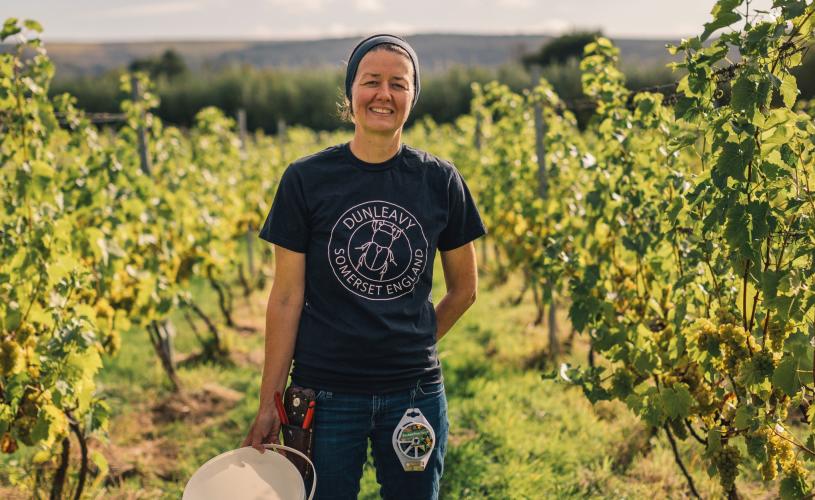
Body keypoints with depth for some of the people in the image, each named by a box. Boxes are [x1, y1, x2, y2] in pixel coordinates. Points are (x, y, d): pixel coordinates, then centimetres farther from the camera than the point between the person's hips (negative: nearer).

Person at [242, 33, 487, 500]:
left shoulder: (441, 180, 0)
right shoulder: (305, 180, -4)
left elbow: (464, 289, 12)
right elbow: (287, 298, -3)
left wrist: (411, 345, 9)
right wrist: (268, 404, -3)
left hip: (416, 392, 2)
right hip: (326, 393, -1)